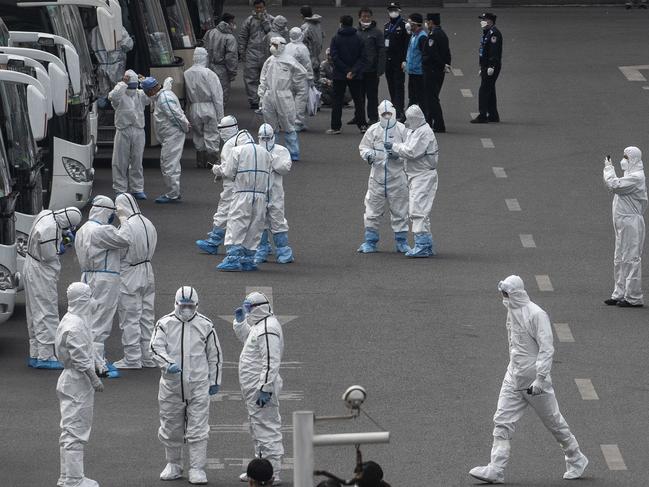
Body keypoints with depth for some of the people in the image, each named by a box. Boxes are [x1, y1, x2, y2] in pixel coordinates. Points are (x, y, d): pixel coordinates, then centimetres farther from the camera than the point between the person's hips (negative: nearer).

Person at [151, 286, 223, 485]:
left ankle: (197, 469, -1)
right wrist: (168, 365, -26)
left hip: (198, 384, -1)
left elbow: (214, 355, 10)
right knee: (171, 427, 10)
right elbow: (156, 347, -8)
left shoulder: (205, 325, 3)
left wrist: (215, 380, 10)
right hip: (171, 384, 1)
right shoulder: (164, 324, 1)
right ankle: (173, 465, 27)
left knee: (198, 429, -5)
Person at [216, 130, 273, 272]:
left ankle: (233, 258, -13)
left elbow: (228, 173, -2)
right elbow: (268, 174, 14)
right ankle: (248, 259, 11)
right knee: (254, 228, 10)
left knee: (236, 227, -4)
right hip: (261, 194, 4)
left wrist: (223, 166, 19)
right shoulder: (266, 153, 14)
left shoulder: (237, 151, 0)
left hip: (242, 193, -4)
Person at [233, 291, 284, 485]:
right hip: (254, 388, 11)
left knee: (266, 429, -8)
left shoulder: (268, 329, -20)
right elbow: (246, 337, 35)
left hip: (261, 389, -11)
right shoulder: (259, 325, 13)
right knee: (258, 430, 20)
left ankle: (272, 473, -6)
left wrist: (265, 389, -26)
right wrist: (240, 322, 18)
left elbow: (271, 362, -25)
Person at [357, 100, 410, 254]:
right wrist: (368, 154, -13)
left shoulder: (402, 130, -2)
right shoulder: (373, 130, 4)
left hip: (396, 176, -1)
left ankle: (401, 242, 17)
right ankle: (370, 242, 13)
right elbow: (363, 147, 9)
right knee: (373, 210, 3)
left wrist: (397, 153, -21)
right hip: (377, 174, 1)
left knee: (399, 210, 6)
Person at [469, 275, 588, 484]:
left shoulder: (536, 315, -17)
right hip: (514, 378, 8)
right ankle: (496, 470, -5)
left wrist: (540, 378, -26)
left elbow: (547, 349, -21)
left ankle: (576, 460, 24)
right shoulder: (512, 311, 8)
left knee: (554, 422, 6)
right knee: (502, 422, -2)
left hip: (535, 380, -8)